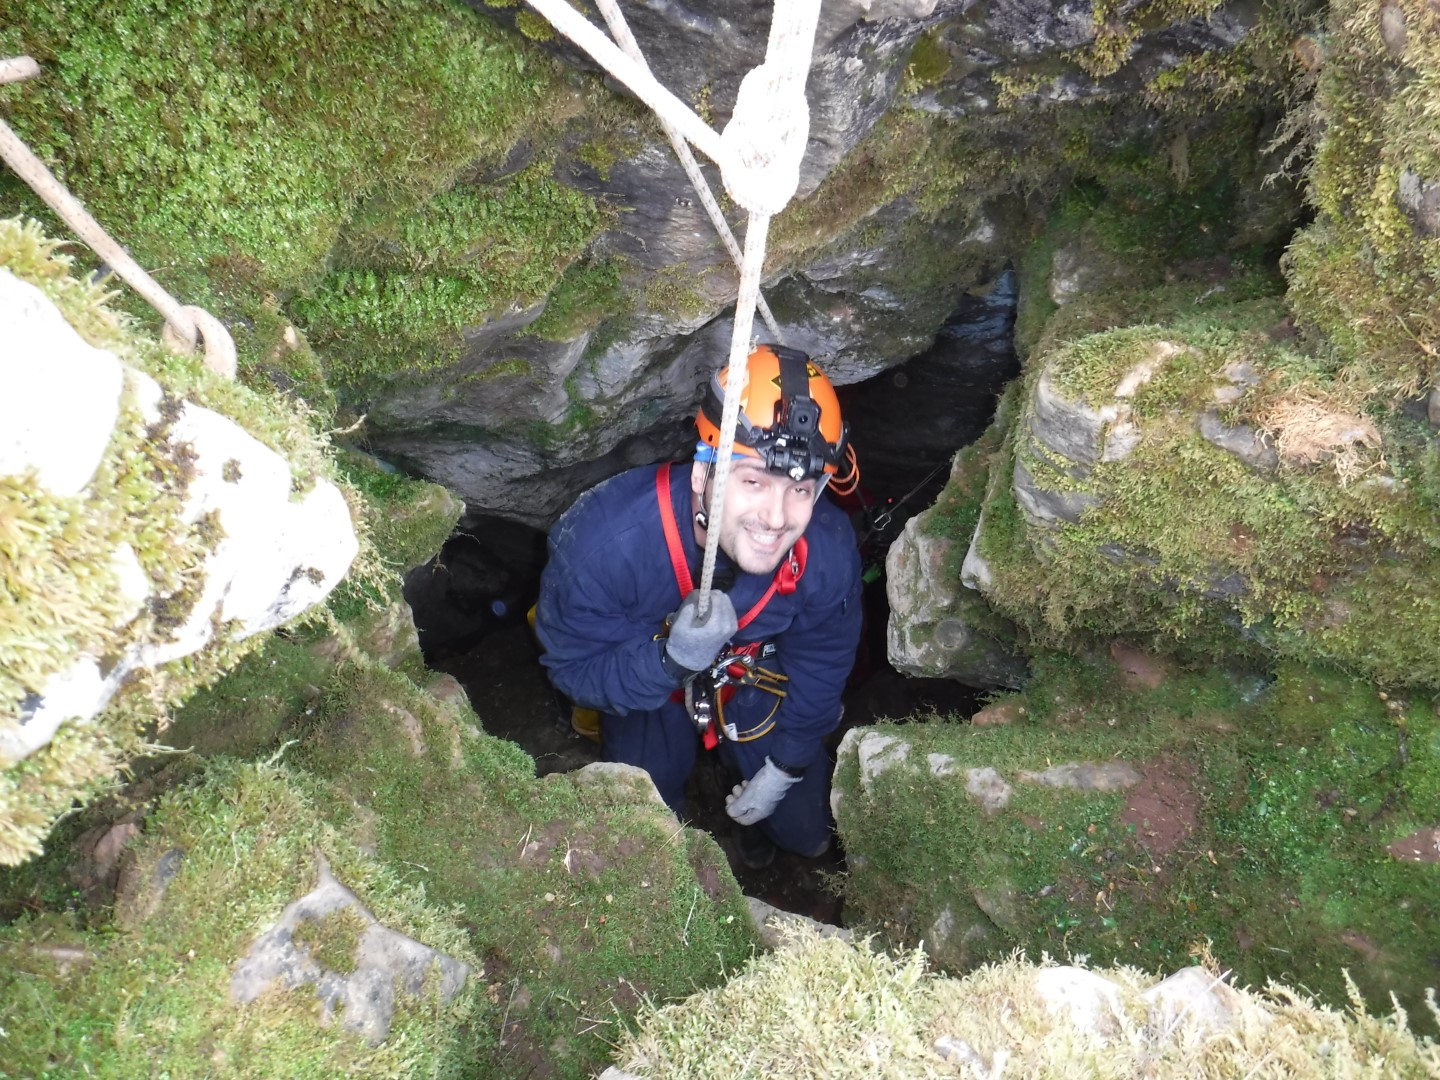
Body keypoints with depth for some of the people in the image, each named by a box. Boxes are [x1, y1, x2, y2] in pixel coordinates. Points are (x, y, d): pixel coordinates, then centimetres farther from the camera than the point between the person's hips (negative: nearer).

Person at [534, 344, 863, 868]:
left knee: (809, 831, 11)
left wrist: (784, 770, -1)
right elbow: (573, 667, -29)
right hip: (644, 691, -1)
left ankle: (752, 808, 46)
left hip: (756, 683, 2)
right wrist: (672, 658, -48)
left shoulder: (829, 552, -32)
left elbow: (820, 666, -13)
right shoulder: (602, 539, -41)